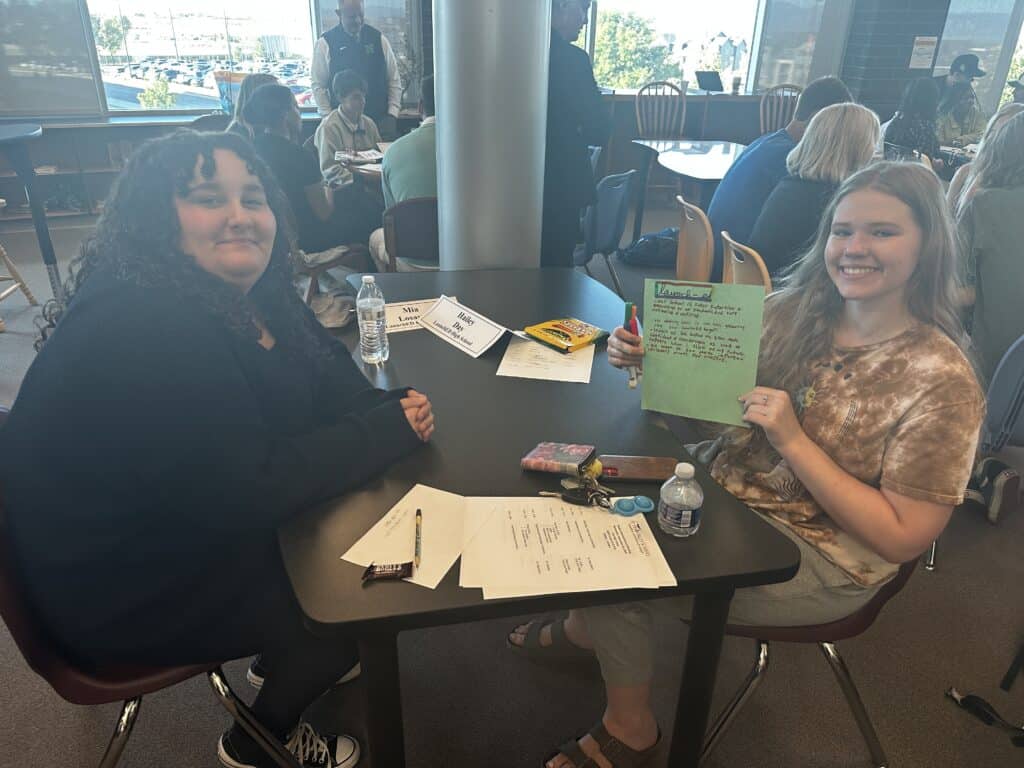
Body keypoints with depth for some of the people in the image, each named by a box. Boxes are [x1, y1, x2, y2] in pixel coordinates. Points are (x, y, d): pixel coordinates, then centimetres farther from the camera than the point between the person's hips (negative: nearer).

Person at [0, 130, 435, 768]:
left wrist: (396, 408, -17)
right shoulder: (141, 331, -31)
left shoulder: (254, 296, -2)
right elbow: (248, 492, -33)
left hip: (207, 525, 8)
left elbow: (334, 386, 4)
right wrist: (389, 429, -26)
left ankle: (290, 658, 32)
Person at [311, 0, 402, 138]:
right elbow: (318, 86, 1)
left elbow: (394, 80, 8)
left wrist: (392, 114, -2)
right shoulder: (325, 43, -1)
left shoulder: (378, 39, 5)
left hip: (381, 121, 2)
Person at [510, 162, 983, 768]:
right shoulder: (790, 311, -3)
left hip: (826, 566, -5)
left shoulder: (943, 381, -16)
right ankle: (591, 626, 21)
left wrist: (793, 441, -24)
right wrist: (648, 358, -14)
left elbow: (903, 538, -17)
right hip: (726, 497, 5)